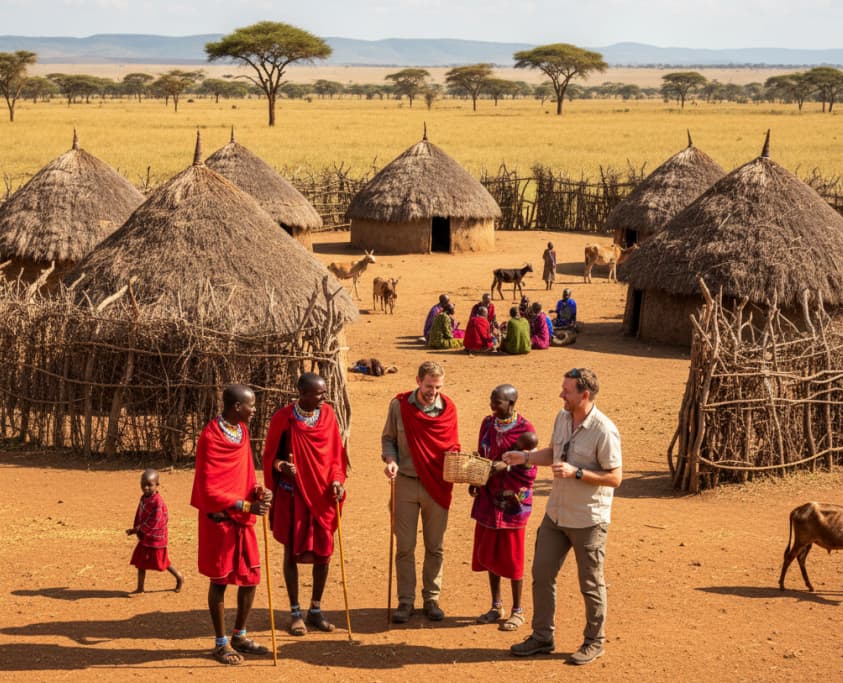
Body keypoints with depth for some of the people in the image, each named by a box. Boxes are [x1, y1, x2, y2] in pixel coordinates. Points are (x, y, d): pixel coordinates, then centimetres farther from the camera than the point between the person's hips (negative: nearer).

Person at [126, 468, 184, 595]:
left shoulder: (157, 501, -24)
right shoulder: (144, 498, 5)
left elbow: (154, 521, -25)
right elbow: (139, 514, 14)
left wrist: (138, 529, -19)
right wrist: (136, 529, 3)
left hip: (156, 537, -8)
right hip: (144, 537, 8)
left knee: (162, 561, 5)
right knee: (141, 561, 8)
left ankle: (179, 578, 26)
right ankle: (140, 588, 14)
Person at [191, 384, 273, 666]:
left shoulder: (242, 431, 6)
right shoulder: (211, 438, -18)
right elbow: (209, 491, -19)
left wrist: (258, 490, -5)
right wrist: (246, 506, -24)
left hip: (243, 519, 7)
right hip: (219, 519, -7)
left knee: (251, 577, 11)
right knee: (220, 580, 4)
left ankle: (240, 636, 27)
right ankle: (221, 643, 16)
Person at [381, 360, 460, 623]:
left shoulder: (448, 409, -2)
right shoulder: (399, 405, -4)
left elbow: (452, 446, 8)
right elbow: (388, 438, 6)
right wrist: (390, 460, -12)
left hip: (437, 485, 1)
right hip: (406, 483, -1)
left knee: (435, 547, 8)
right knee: (404, 546, 3)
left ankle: (431, 599, 21)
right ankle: (405, 601, 14)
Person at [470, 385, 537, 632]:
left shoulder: (524, 429, -14)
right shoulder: (488, 423, 5)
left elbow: (529, 470, -12)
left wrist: (506, 467, -26)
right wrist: (474, 481, 1)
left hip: (512, 501, -6)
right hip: (488, 498, 6)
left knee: (511, 557, 3)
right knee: (488, 554, 12)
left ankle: (517, 611, 16)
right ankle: (496, 606, 26)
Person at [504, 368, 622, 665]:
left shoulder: (603, 431, -22)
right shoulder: (562, 417, 1)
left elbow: (614, 477, -20)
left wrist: (576, 473, -28)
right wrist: (525, 457, 3)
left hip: (588, 520, -7)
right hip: (556, 514, 7)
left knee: (591, 584, 7)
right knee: (542, 572, 11)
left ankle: (594, 642, 25)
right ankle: (542, 636, 26)